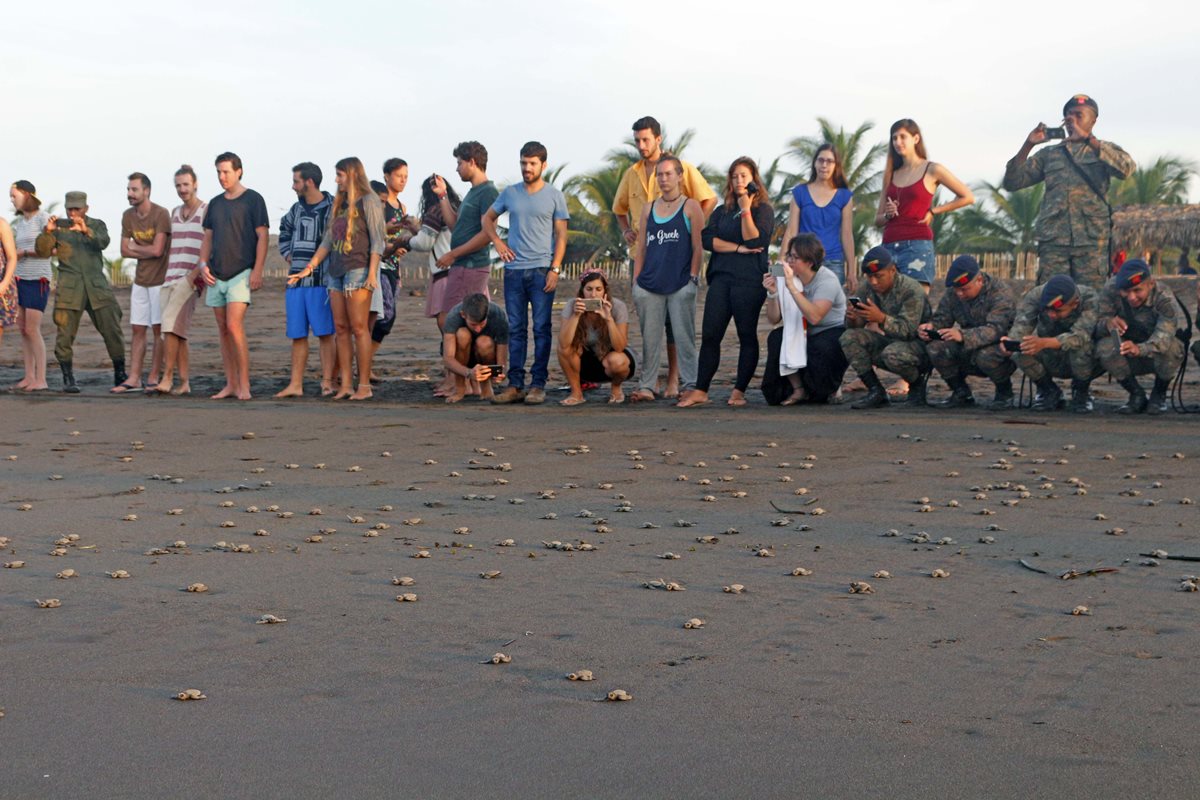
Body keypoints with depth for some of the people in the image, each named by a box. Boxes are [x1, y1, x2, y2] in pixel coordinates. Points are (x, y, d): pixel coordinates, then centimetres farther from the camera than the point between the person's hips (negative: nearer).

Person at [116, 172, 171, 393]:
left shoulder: (161, 214, -12)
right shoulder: (128, 216, 7)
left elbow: (157, 250, -18)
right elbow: (124, 251, 6)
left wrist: (136, 247, -1)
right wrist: (147, 252, -7)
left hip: (159, 280, -6)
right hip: (140, 281, 6)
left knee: (158, 329, -2)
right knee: (138, 330, 5)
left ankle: (153, 379, 3)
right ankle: (134, 379, 7)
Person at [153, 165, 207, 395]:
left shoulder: (207, 212, -3)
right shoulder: (175, 213, 18)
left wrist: (192, 275, -17)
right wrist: (165, 277, 12)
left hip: (192, 279, -7)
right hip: (171, 279, 7)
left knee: (170, 324, -19)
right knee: (177, 332, 4)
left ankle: (167, 379, -19)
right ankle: (184, 383, 7)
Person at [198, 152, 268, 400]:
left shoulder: (253, 200, -2)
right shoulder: (215, 203, 15)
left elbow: (263, 236, -6)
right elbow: (208, 238, 19)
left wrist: (257, 271, -14)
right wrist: (203, 264, 3)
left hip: (241, 273, -6)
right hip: (216, 275, 6)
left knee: (234, 326, -18)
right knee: (223, 330, 6)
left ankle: (244, 385, -13)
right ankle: (231, 384, 11)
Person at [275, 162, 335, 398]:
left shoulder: (333, 208, -6)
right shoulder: (297, 208, 14)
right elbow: (284, 230, 31)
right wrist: (288, 256, 19)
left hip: (321, 281, -6)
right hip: (295, 280, 6)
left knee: (324, 334, -4)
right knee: (297, 335, 7)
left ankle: (327, 383, -1)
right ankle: (295, 385, 10)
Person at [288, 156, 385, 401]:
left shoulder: (368, 202, -2)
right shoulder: (338, 204, 19)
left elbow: (377, 240, -8)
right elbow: (327, 241, 22)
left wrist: (372, 273, -17)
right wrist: (309, 268, 17)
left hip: (358, 269, -7)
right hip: (336, 271, 7)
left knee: (358, 328, -8)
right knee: (341, 328, 4)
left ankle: (364, 386, -6)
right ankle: (345, 385, 6)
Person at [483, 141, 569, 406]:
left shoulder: (554, 196, 3)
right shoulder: (510, 193, 10)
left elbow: (561, 235, 1)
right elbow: (487, 218, 24)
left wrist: (555, 268, -9)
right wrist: (497, 241, 7)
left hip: (542, 270, -3)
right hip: (513, 270, 3)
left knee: (542, 329, -3)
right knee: (515, 329, 5)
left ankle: (538, 385, 0)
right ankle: (515, 385, 8)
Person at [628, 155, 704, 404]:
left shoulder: (690, 207, 3)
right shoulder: (648, 208, 14)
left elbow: (698, 247, 0)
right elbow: (641, 248, 15)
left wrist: (693, 278, -7)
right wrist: (636, 281, 9)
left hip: (681, 285, -4)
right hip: (650, 285, 4)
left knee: (684, 336, -3)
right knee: (650, 338, 4)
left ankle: (690, 385, 0)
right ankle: (647, 386, 7)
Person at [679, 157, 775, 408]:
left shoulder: (764, 210, 5)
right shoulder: (721, 211, 19)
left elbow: (755, 241, -10)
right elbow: (707, 239, 4)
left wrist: (746, 209, -12)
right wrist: (738, 248, -7)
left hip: (750, 281, -4)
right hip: (721, 278, 4)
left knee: (747, 336, 0)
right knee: (710, 335, -2)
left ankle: (739, 391, 5)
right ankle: (700, 391, -2)